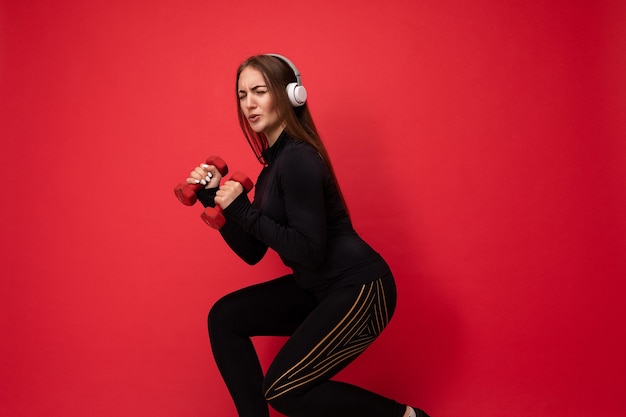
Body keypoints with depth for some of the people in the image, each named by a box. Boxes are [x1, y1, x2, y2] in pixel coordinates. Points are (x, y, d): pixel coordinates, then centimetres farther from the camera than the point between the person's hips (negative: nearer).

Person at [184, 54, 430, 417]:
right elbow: (252, 252, 9)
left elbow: (310, 250, -24)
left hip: (360, 289, -9)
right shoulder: (275, 163, 9)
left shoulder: (298, 159, -18)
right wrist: (215, 200, 1)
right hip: (319, 289, 9)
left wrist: (244, 211, -20)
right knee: (225, 317, 4)